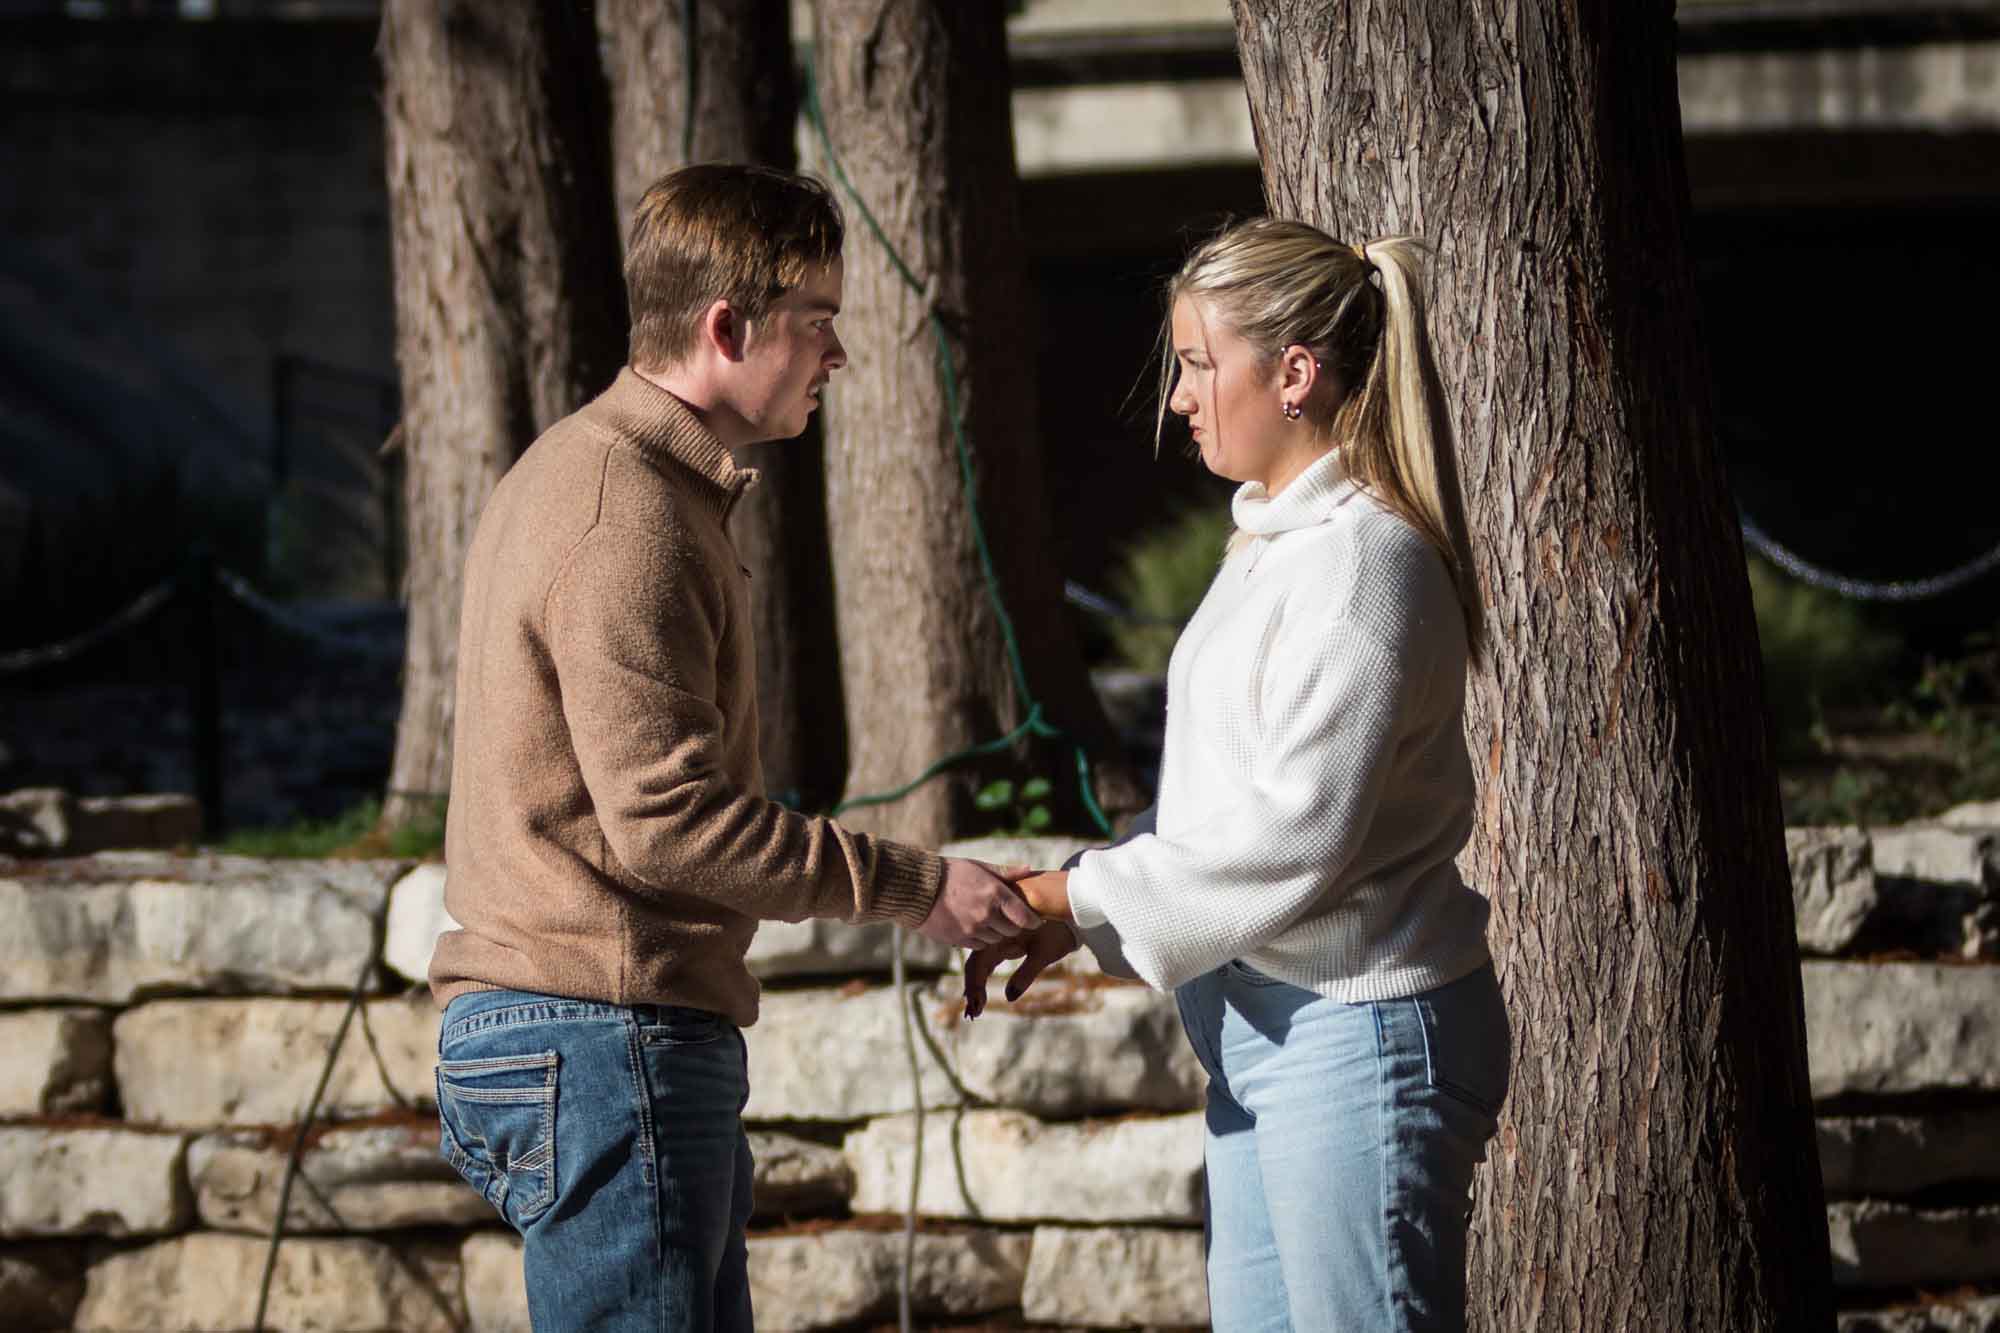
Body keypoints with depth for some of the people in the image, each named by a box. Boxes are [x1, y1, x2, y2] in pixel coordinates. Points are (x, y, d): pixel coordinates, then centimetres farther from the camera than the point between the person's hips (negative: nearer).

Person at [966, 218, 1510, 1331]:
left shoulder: (1366, 560, -18)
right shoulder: (1277, 540, 15)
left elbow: (1295, 834, -22)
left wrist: (1078, 900, -14)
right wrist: (1072, 909, 9)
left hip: (1361, 1035, -10)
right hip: (1267, 1031, 10)